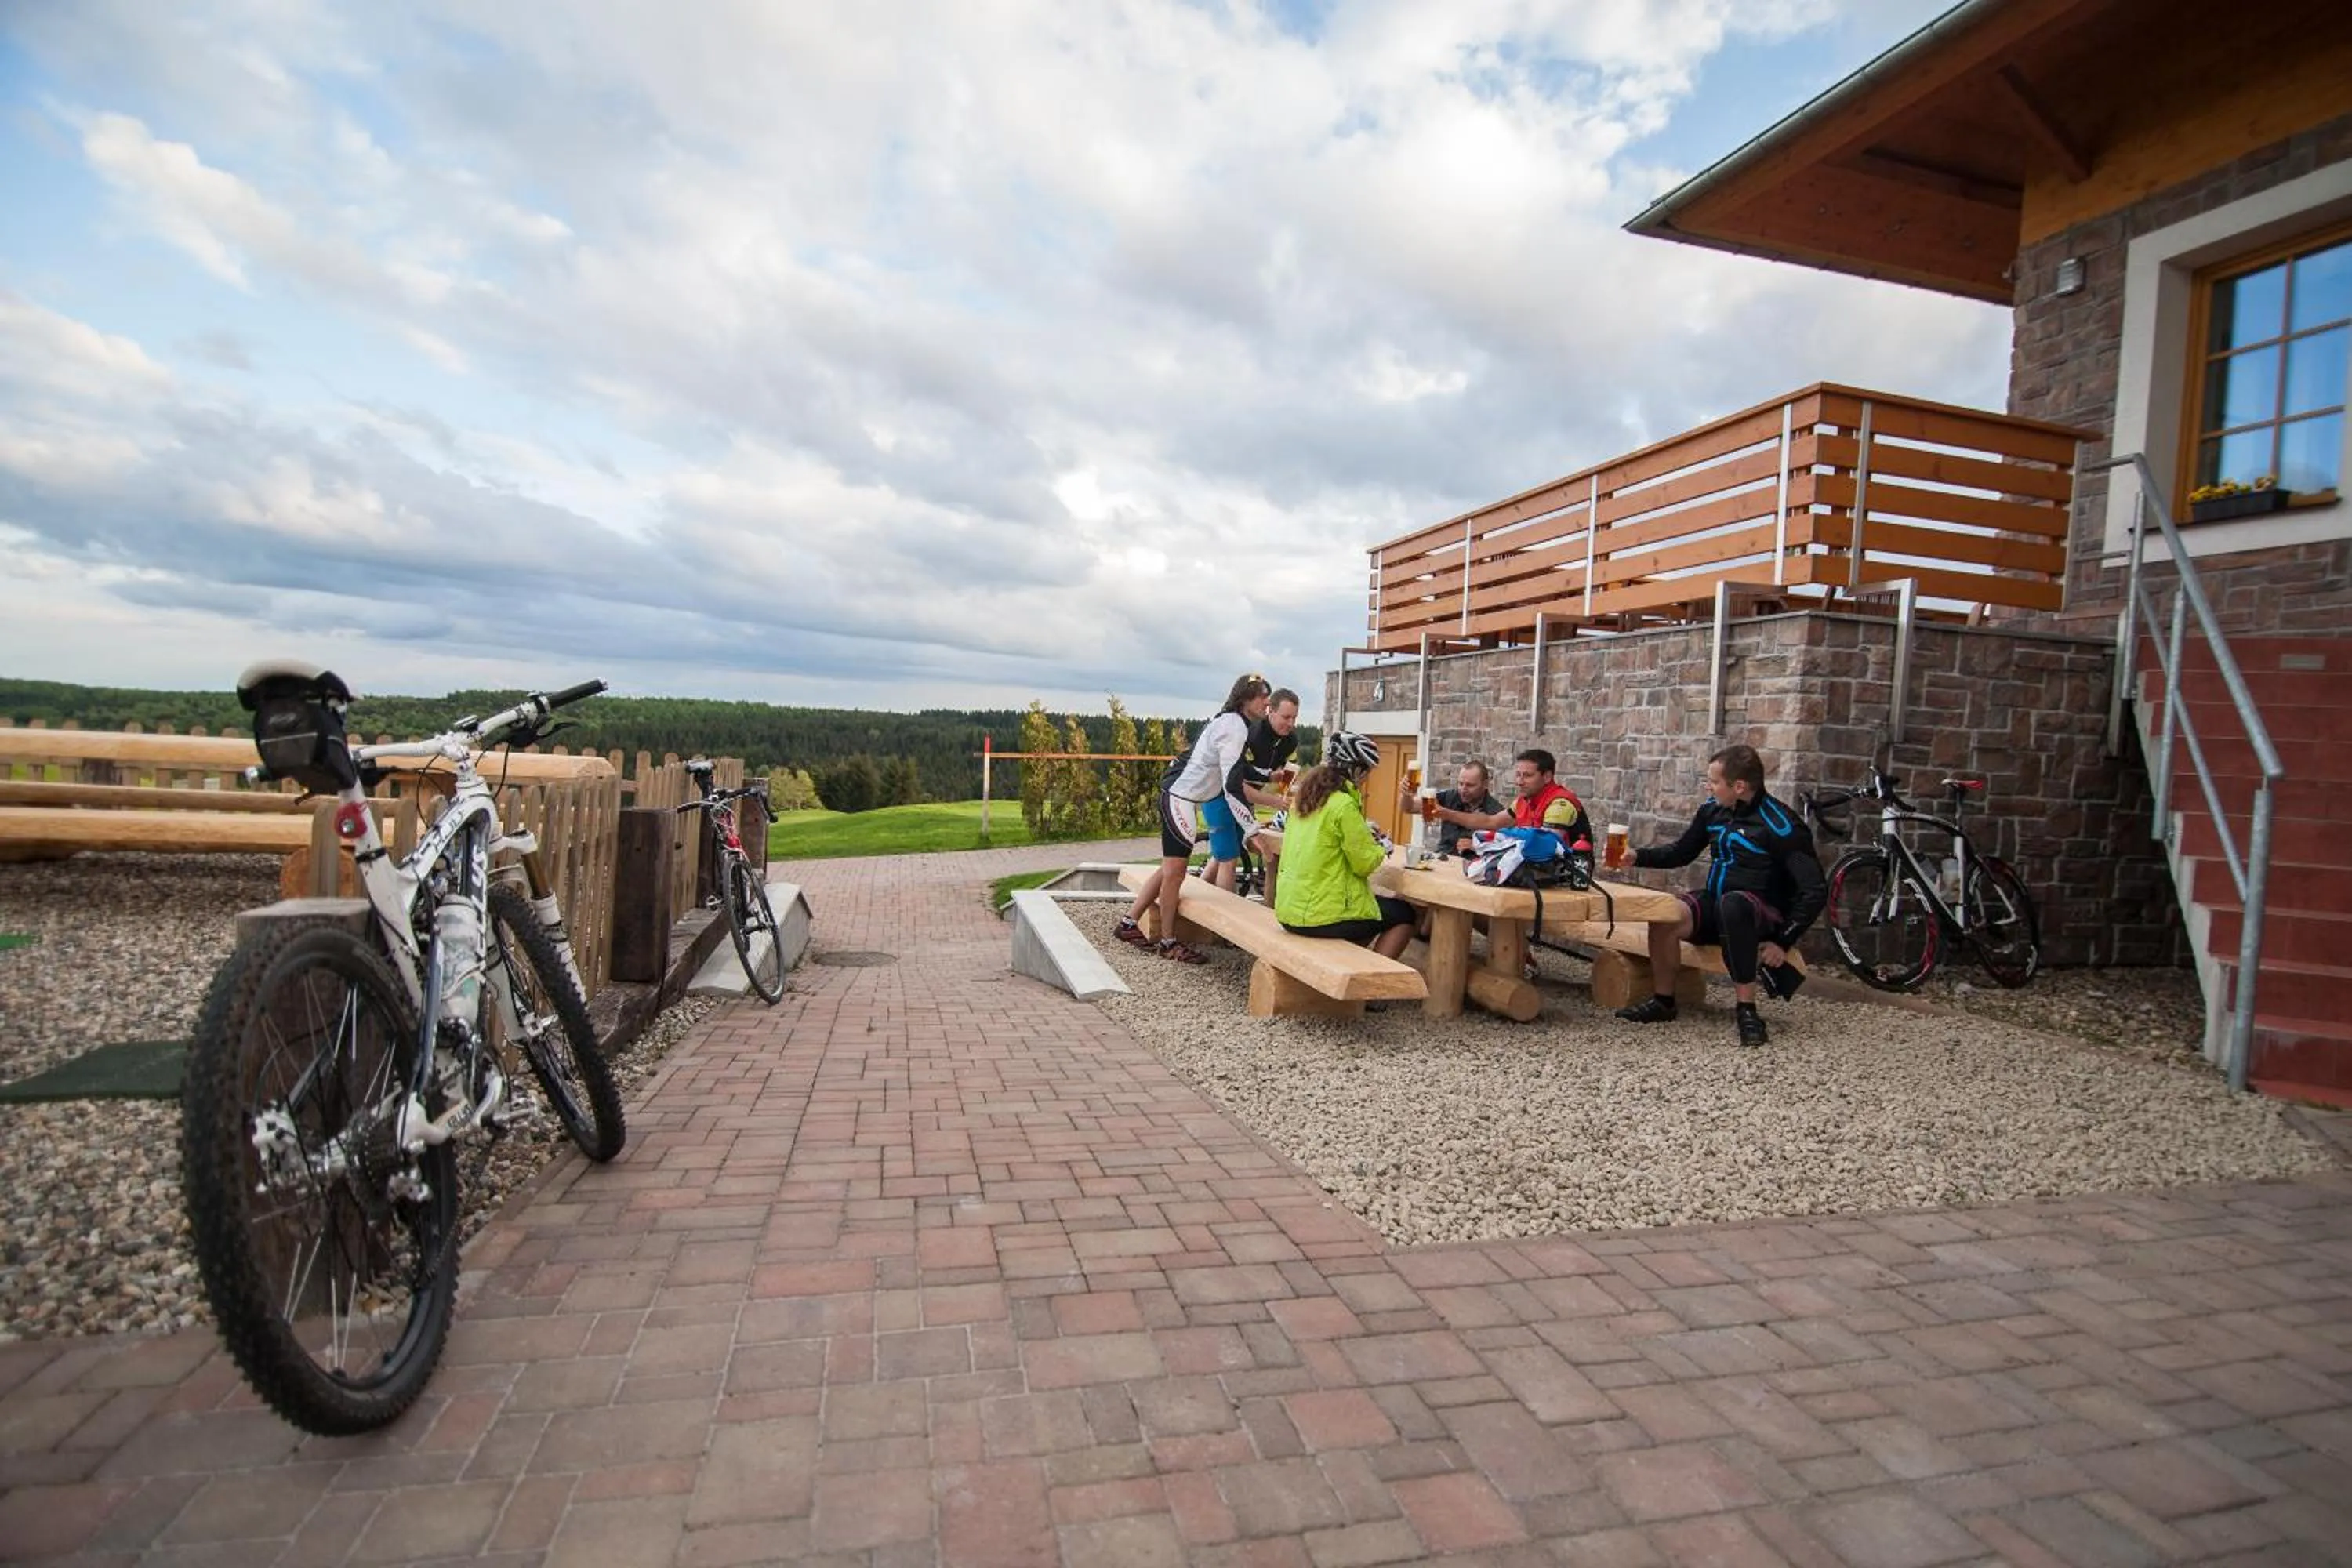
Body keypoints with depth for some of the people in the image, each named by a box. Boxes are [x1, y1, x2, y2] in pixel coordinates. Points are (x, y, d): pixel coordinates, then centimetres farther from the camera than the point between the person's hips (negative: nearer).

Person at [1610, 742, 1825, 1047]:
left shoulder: (1781, 826, -17)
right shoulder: (1712, 809, 2)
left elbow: (1816, 891, -16)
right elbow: (1681, 852, 16)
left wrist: (1783, 942, -18)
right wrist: (1637, 856, -1)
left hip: (1762, 913, -5)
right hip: (1716, 903, 5)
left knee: (1732, 904, -41)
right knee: (1664, 918, -25)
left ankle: (1746, 1009, -30)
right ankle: (1663, 1002, -4)